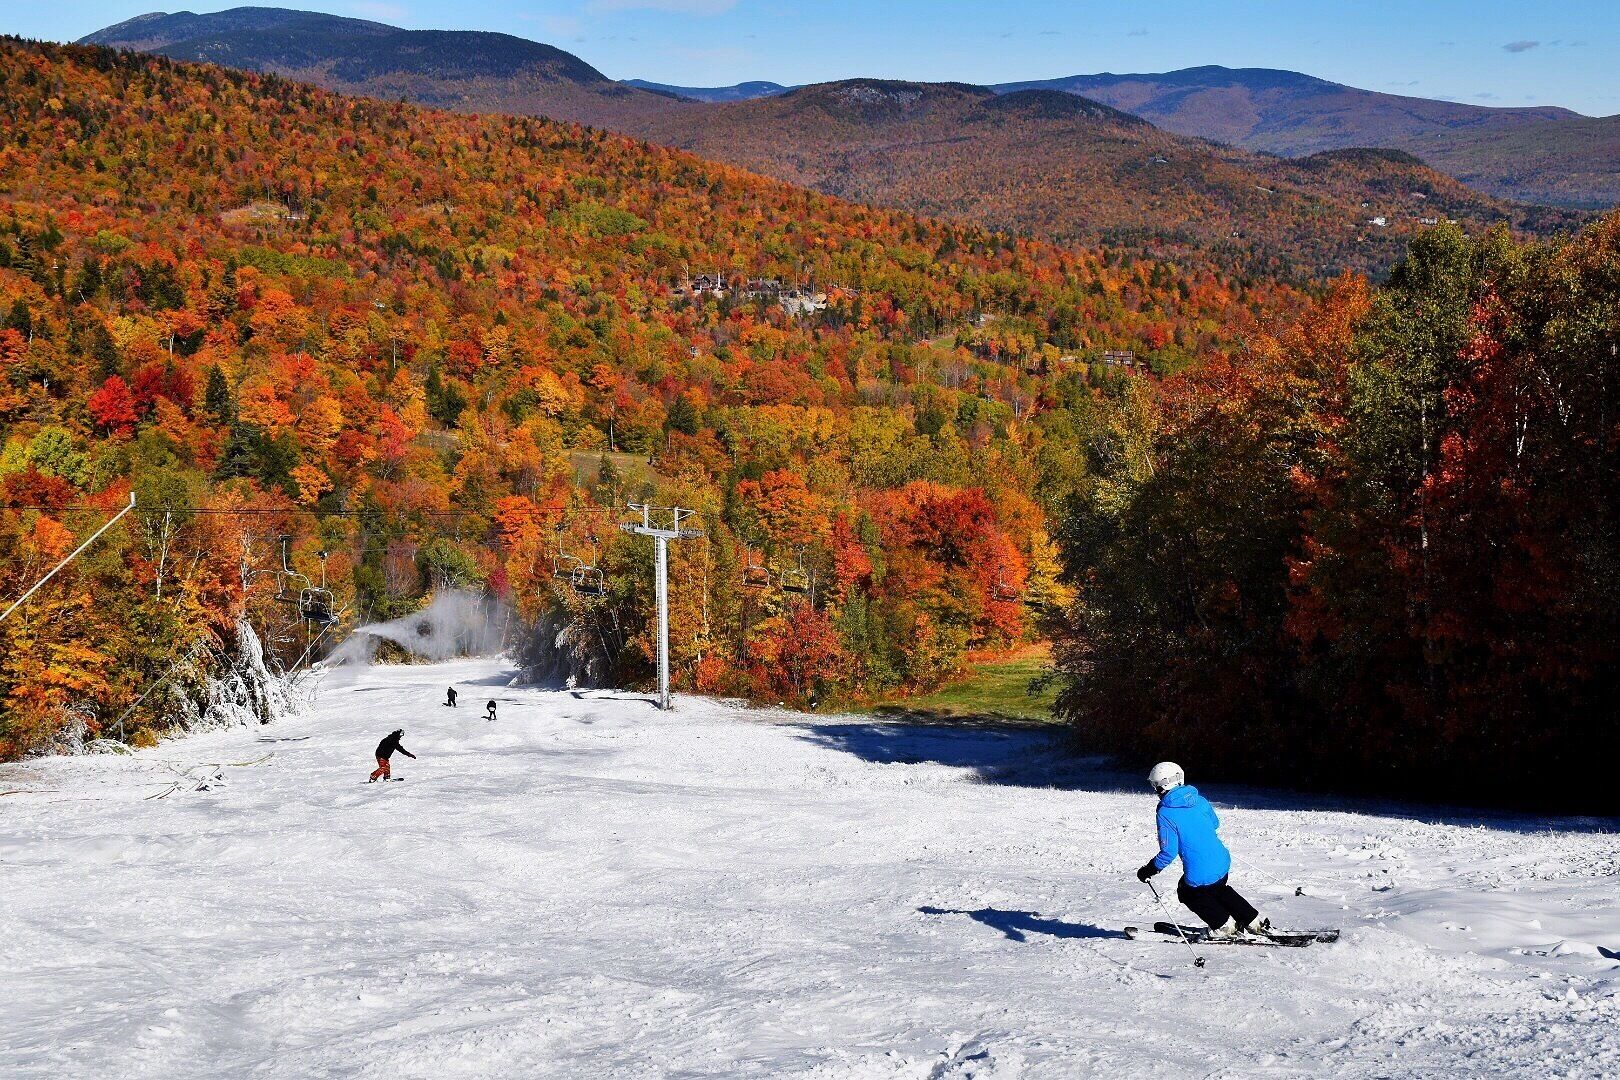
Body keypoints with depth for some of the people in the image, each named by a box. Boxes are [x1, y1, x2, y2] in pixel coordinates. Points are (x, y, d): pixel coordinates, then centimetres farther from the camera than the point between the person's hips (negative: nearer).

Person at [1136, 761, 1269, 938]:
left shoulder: (1165, 813, -17)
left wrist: (1150, 870, -5)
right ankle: (1255, 923, 33)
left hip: (1200, 875, -6)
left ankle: (1225, 926, 24)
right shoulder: (1199, 799, 0)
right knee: (1220, 890, 35)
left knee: (1187, 893, 26)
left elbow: (1168, 852, -18)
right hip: (1222, 862, 6)